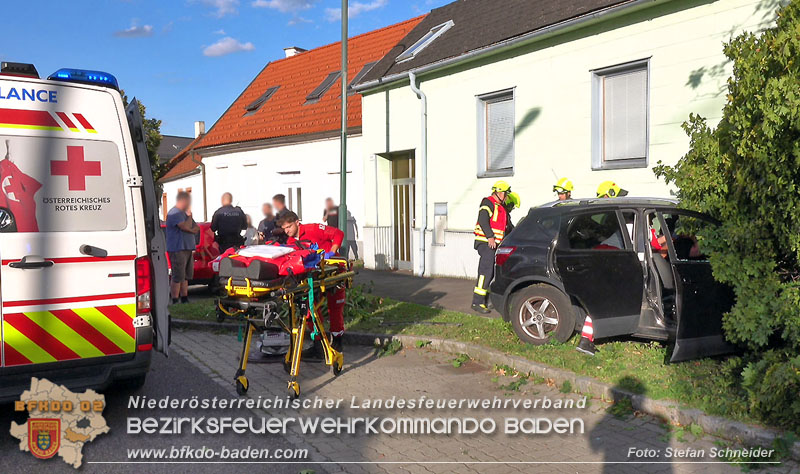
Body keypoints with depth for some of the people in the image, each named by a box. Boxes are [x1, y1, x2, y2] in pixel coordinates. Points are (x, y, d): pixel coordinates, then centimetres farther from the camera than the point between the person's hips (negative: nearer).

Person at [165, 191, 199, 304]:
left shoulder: (184, 213, 19)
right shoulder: (174, 213, -11)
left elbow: (196, 229, 17)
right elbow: (185, 227, -22)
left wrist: (193, 229, -6)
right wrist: (189, 216, -6)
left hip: (187, 249, 10)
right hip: (177, 249, -9)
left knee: (186, 277, 13)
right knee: (178, 277, -9)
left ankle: (185, 300, 21)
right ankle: (175, 302, -6)